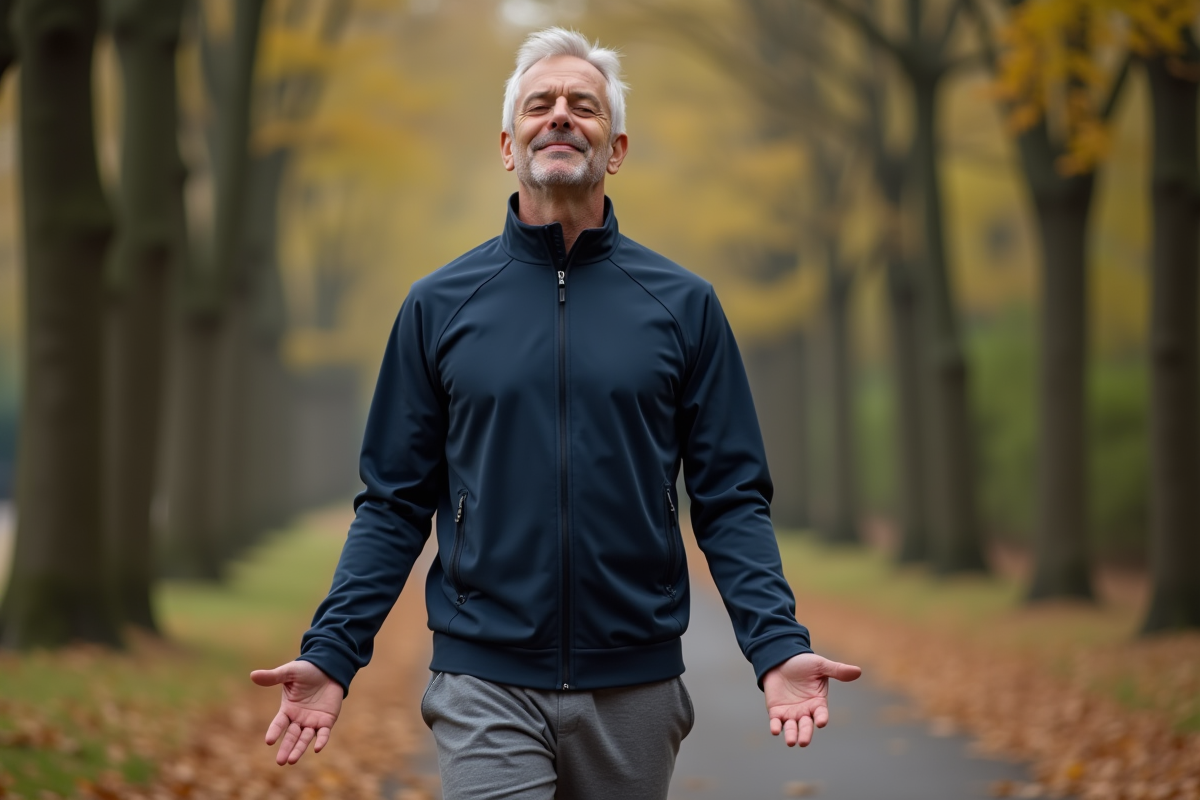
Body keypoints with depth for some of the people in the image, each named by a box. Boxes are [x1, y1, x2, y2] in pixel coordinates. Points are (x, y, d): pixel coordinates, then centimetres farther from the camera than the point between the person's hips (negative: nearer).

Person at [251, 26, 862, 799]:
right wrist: (331, 654, -6)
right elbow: (395, 504, 5)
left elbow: (731, 499, 2)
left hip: (635, 688, 1)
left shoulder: (683, 305, 3)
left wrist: (779, 646, -12)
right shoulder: (439, 306, 4)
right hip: (485, 686, -1)